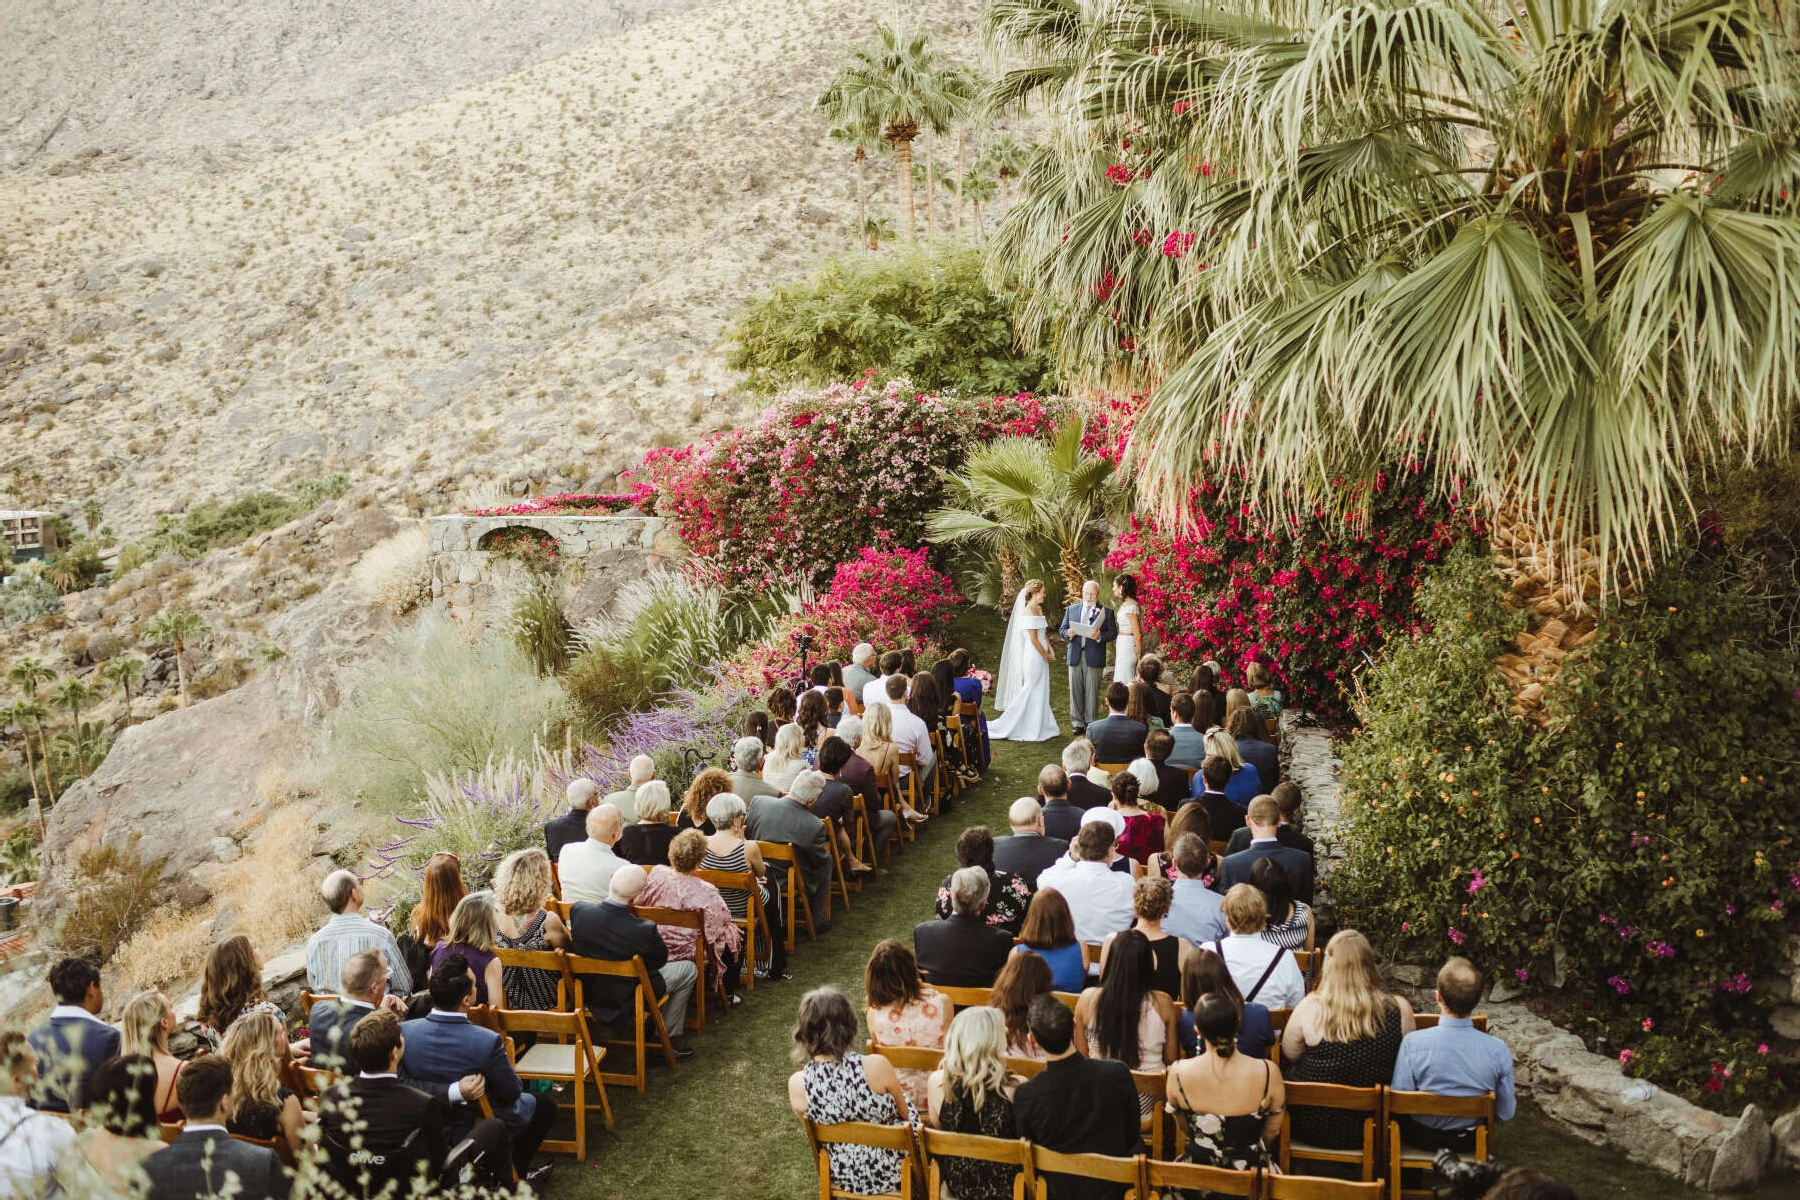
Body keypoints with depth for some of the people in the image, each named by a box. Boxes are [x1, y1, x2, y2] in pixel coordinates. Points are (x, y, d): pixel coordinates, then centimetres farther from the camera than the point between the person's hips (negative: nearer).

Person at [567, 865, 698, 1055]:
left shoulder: (578, 911, -22)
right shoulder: (644, 930, -34)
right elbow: (661, 959, -11)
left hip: (589, 995, 6)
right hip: (627, 1002, -5)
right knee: (689, 969, 16)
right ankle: (670, 1036, 25)